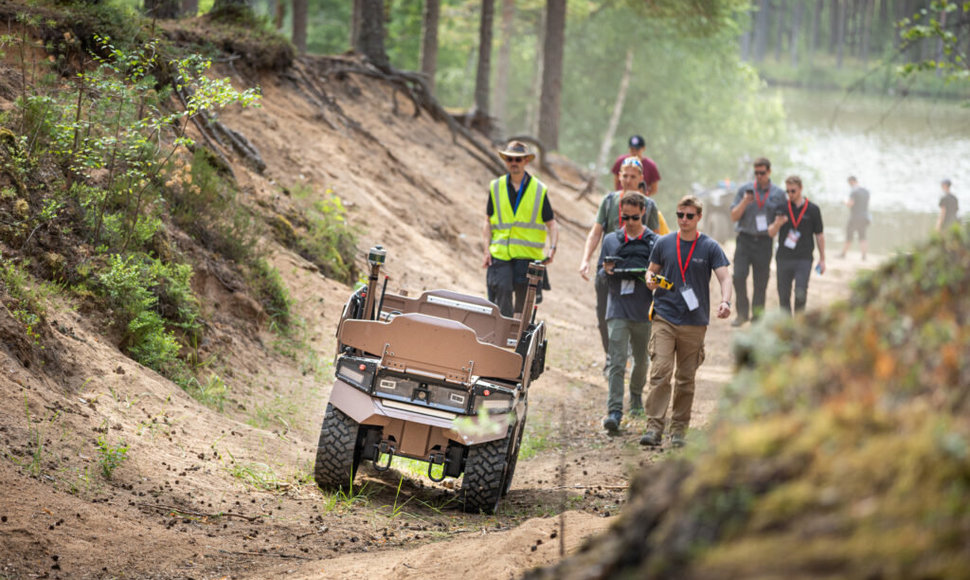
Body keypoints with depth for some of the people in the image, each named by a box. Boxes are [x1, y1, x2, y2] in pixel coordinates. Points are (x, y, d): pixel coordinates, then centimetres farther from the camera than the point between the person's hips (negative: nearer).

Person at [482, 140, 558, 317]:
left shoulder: (539, 190, 6)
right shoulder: (496, 187, 10)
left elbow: (551, 224, 7)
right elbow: (488, 222, 13)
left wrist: (552, 248, -10)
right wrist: (487, 249, 2)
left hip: (528, 256, 0)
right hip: (499, 254, 0)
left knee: (524, 301, 1)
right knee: (502, 293, -13)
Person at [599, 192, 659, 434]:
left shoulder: (654, 242, 4)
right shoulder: (611, 240, 9)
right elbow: (602, 274, 16)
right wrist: (607, 271, -7)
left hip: (644, 311, 1)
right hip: (618, 308, -1)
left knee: (641, 360, 16)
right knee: (617, 362, -11)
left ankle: (636, 398, 41)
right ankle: (614, 411, -17)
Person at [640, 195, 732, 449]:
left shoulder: (710, 247, 1)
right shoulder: (663, 243, 6)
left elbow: (725, 277, -6)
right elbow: (652, 270, 16)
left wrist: (725, 301, -25)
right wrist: (650, 280, -8)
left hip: (695, 323, 0)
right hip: (664, 317, 0)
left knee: (686, 379, 7)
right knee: (660, 373, -13)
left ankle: (679, 430, 16)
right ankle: (654, 427, -14)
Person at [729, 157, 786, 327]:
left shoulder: (778, 194, 7)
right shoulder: (744, 190, 6)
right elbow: (734, 217, 4)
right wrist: (745, 202, -12)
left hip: (764, 242, 0)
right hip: (745, 240, 0)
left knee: (760, 283, 3)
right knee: (739, 277, -12)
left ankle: (757, 318, 13)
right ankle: (742, 313, 2)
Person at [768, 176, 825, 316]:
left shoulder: (813, 209, 2)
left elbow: (819, 235, 9)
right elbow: (771, 233, 5)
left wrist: (822, 259, 9)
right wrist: (777, 224, -18)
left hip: (804, 258, -2)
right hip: (783, 258, 2)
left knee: (800, 295, -13)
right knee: (784, 296, 4)